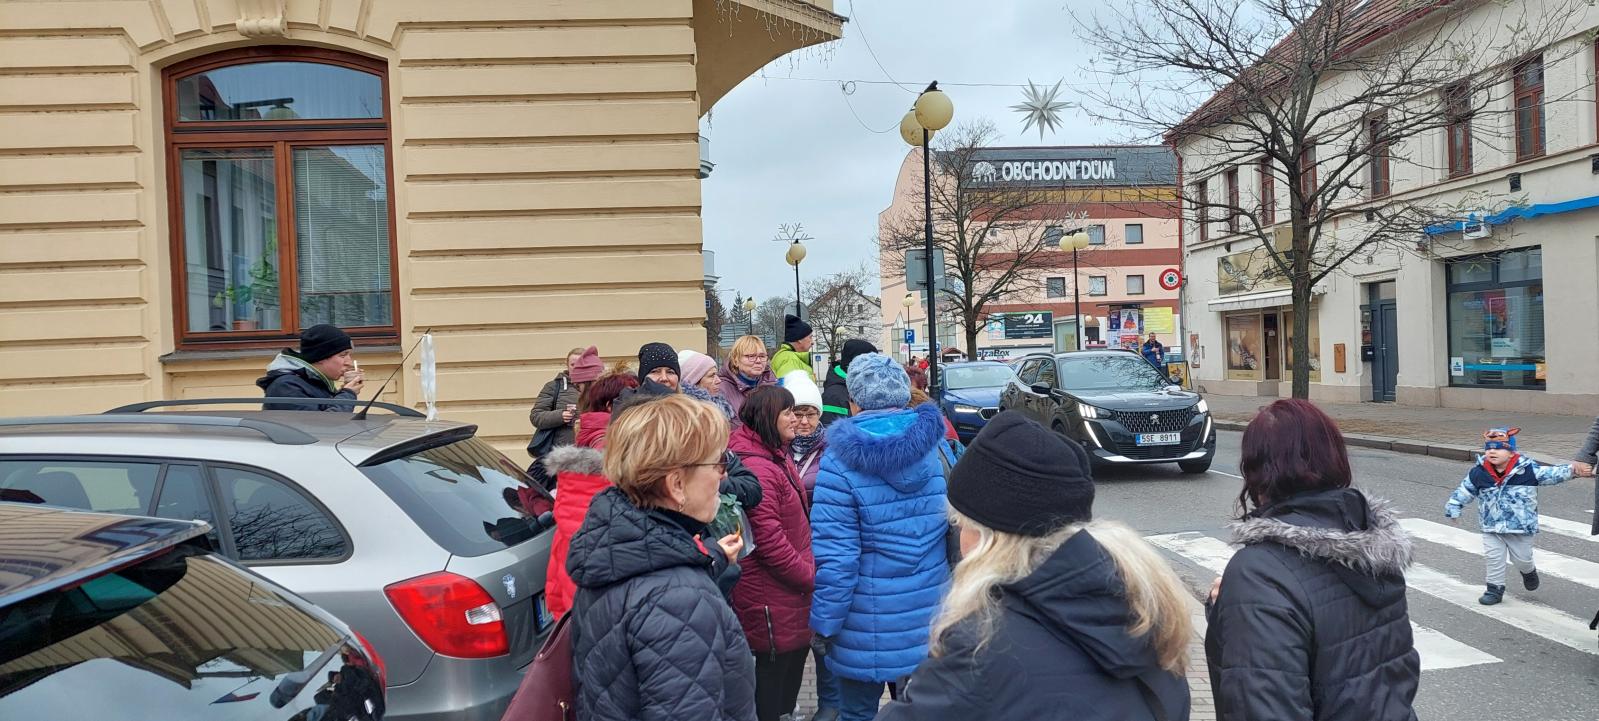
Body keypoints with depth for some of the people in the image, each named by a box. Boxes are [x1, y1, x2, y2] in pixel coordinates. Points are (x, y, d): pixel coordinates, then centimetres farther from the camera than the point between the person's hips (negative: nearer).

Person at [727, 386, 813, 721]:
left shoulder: (777, 455, 9)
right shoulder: (757, 467, -25)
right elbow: (769, 541, -27)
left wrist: (809, 570, 13)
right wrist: (811, 577, -16)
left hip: (790, 592, 10)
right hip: (773, 597, -10)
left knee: (794, 658, 22)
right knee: (776, 668, 6)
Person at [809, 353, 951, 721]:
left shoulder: (841, 462, -18)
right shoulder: (937, 446, -4)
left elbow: (835, 559, -19)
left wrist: (824, 626, -7)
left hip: (867, 633, -4)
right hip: (931, 623, 4)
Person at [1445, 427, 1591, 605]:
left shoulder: (1528, 469, -13)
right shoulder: (1478, 473, -9)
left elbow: (1553, 473, -11)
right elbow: (1464, 491, 1)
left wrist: (1573, 469, -24)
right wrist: (1453, 508, 0)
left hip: (1521, 525, -1)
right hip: (1491, 526, 1)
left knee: (1521, 558, 14)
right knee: (1493, 558, 3)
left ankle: (1529, 571, 48)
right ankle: (1495, 588, 17)